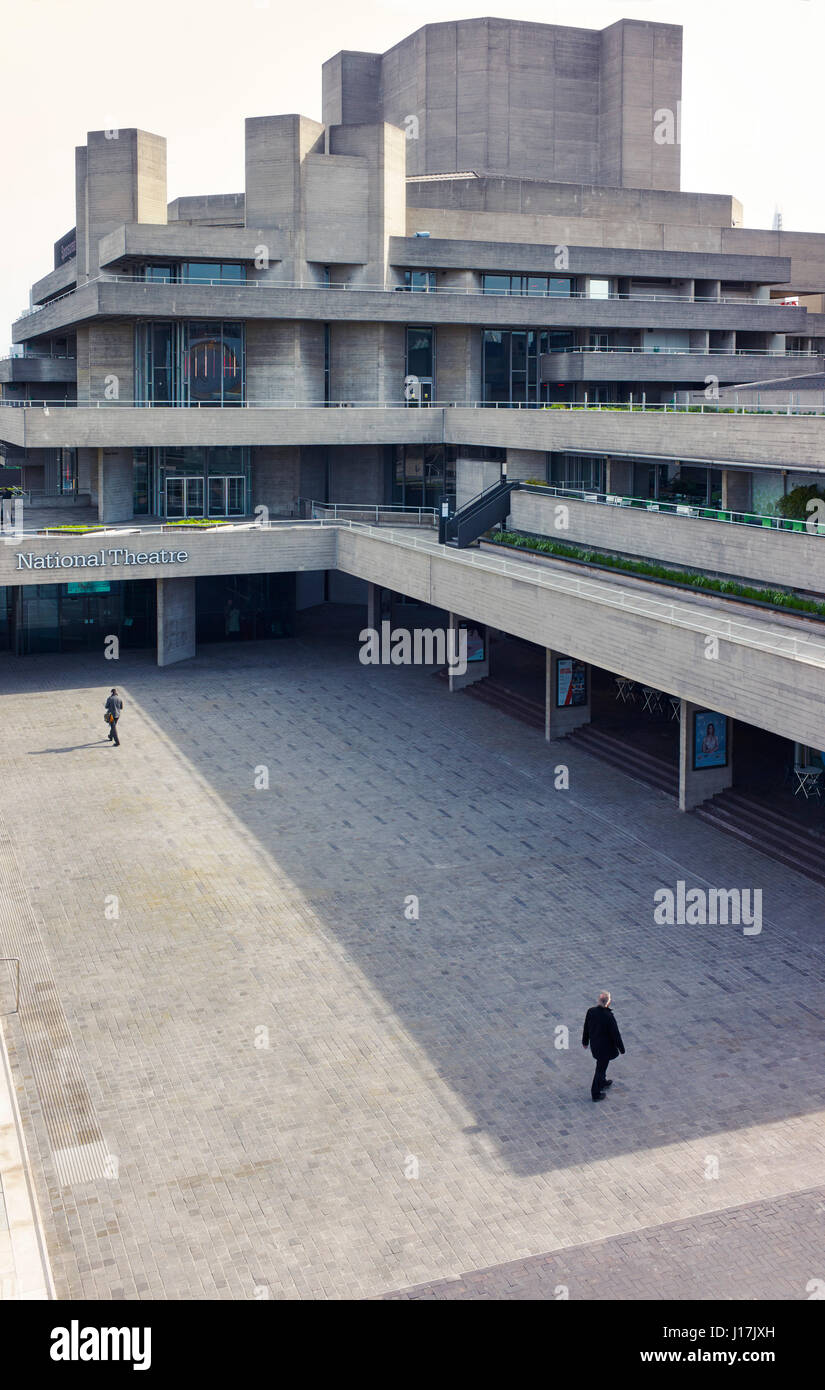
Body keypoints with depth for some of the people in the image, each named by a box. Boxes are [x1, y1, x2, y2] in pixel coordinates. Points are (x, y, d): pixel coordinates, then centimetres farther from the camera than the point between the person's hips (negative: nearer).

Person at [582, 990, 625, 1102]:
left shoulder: (590, 1011, -15)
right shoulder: (609, 1017, -32)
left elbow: (586, 1028, 0)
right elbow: (615, 1034, -22)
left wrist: (585, 1042, 17)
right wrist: (621, 1049, -8)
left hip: (594, 1045, 6)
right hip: (605, 1047, -6)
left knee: (601, 1064, 30)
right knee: (601, 1068, 11)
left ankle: (602, 1082, 52)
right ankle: (595, 1094, 23)